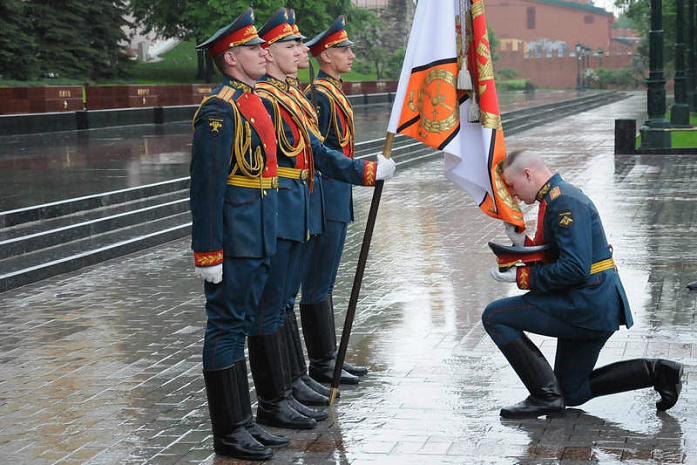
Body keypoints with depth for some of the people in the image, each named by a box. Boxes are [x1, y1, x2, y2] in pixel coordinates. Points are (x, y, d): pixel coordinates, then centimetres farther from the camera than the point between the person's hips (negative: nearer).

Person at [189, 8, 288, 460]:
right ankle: (229, 432, 7)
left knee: (240, 325, 14)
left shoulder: (253, 101, 14)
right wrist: (208, 253, -21)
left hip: (258, 237, 9)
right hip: (234, 240, -9)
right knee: (227, 328, -1)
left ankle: (244, 423, 23)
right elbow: (206, 185, -19)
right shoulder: (220, 109, -15)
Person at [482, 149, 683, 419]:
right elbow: (552, 260, 21)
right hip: (599, 308, 11)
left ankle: (546, 396, -9)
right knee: (573, 393, 19)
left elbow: (574, 269, -25)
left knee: (494, 317, -8)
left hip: (587, 307, -11)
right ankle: (656, 372, 13)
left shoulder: (565, 202, -17)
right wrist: (523, 243, 7)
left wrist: (522, 277, -17)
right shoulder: (556, 200, 17)